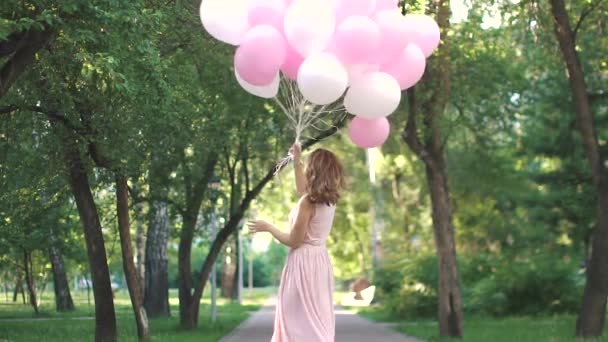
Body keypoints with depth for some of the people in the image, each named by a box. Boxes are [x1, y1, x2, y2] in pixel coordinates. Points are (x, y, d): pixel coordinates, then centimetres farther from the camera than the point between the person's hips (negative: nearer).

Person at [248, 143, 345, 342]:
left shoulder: (309, 202, -17)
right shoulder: (329, 199, 7)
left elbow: (294, 241, -15)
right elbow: (302, 190, 30)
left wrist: (268, 228, -3)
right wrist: (296, 162, 32)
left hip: (304, 262, -8)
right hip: (319, 261, 8)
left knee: (304, 321, -4)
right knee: (317, 320, 12)